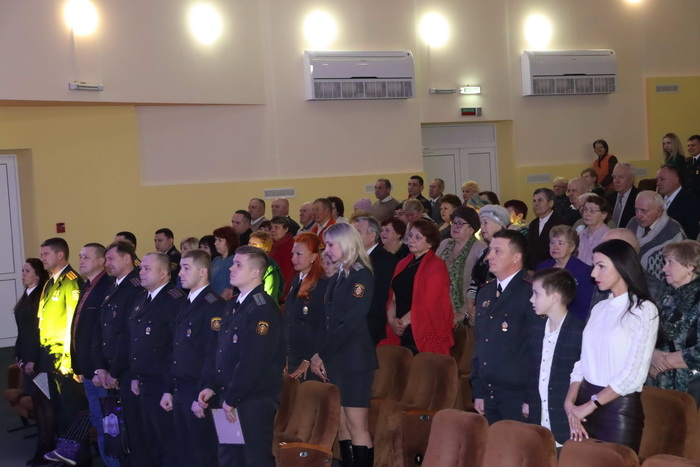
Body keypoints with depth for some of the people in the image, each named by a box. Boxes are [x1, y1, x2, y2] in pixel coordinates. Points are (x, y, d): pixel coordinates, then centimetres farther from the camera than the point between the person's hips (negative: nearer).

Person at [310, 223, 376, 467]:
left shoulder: (361, 277, -10)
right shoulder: (337, 278, 15)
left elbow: (350, 323, -16)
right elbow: (329, 322, 13)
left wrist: (321, 354, -13)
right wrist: (320, 356, 2)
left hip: (354, 360, -8)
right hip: (334, 360, 8)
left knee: (356, 426, -6)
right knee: (341, 425, 8)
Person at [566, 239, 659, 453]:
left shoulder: (644, 310, -8)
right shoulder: (599, 308, 10)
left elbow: (634, 374, -14)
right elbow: (583, 361, 10)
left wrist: (591, 405, -12)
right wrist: (570, 403, -4)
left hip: (619, 408, -5)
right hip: (586, 402, 5)